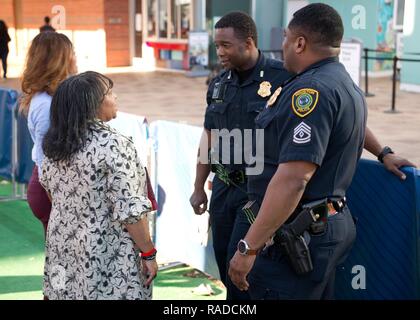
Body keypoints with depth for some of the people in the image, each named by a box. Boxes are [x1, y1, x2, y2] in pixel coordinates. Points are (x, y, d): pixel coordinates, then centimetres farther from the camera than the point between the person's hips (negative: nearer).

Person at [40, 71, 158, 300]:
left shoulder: (55, 143, 1)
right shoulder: (114, 146, -21)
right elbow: (130, 210, -22)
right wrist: (149, 254, -13)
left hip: (63, 250, 7)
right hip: (107, 261, -7)